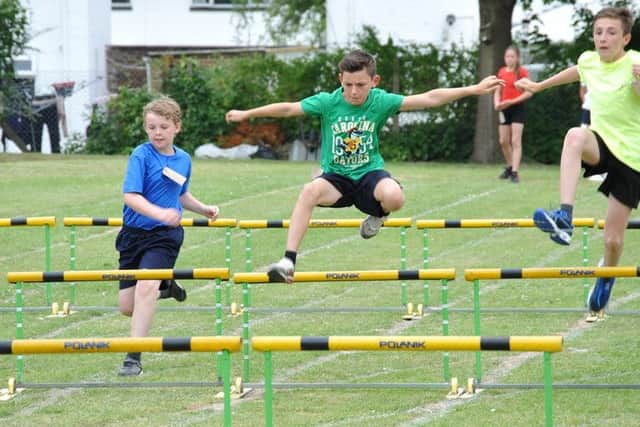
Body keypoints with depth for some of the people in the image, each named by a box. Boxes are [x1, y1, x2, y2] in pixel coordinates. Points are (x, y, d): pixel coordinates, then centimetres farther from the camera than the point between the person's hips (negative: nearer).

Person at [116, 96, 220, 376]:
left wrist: (204, 209, 12)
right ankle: (164, 287, 39)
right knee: (127, 306, 4)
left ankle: (133, 358, -19)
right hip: (135, 233, -1)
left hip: (164, 235, 1)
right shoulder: (141, 156, -10)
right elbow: (130, 196, -21)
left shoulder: (183, 160, 6)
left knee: (146, 287, -23)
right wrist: (159, 213, -35)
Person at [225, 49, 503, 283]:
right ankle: (288, 261, -36)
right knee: (310, 191, -34)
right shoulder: (327, 102, -8)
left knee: (394, 196, -35)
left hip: (370, 173, 0)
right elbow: (288, 109, -2)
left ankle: (379, 215, 6)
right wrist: (246, 114, -1)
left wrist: (473, 90, -11)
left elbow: (429, 99, -9)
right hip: (336, 177, 0)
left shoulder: (381, 102, -8)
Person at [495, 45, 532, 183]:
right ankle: (509, 167, 29)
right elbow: (498, 92, 14)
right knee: (503, 141, 9)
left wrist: (512, 101, -19)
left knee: (516, 141, -10)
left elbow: (529, 92, -11)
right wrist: (497, 103, -7)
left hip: (517, 108, -5)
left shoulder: (522, 72, -7)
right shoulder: (502, 72, 8)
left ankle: (514, 172, -13)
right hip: (504, 110, 5)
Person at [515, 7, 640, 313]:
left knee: (613, 239, 2)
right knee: (575, 135, -35)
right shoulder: (589, 60, 0)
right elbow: (577, 72, 25)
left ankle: (606, 276, 40)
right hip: (602, 145, 4)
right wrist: (540, 86, 38)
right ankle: (564, 217, -44)